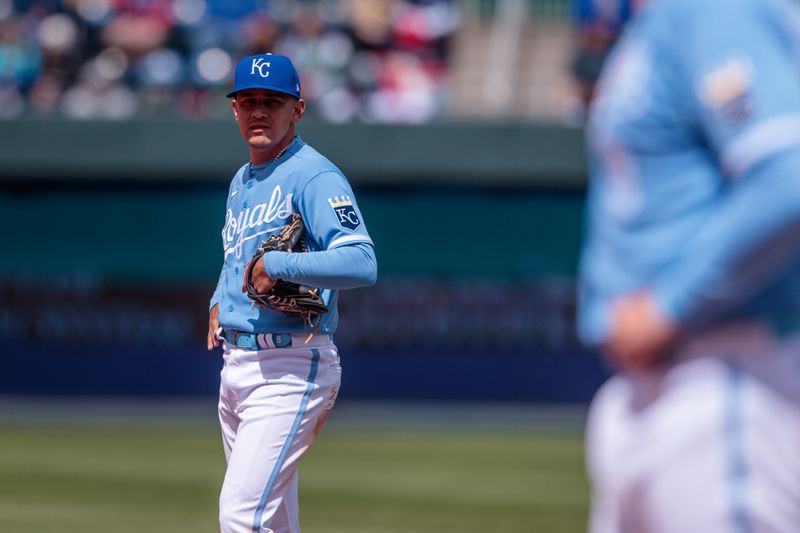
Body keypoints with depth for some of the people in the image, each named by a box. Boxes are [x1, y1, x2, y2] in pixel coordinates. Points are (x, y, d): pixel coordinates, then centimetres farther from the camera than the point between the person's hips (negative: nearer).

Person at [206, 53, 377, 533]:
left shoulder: (316, 177, -12)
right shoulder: (242, 182, 17)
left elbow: (362, 264, -26)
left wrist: (276, 265, -26)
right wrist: (219, 303, 14)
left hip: (290, 370, -9)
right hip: (236, 366, 9)